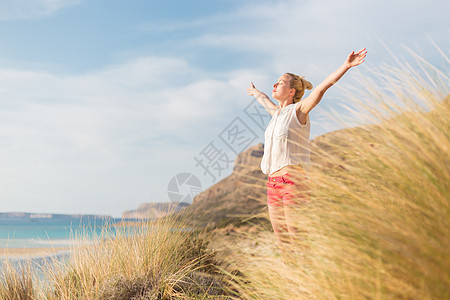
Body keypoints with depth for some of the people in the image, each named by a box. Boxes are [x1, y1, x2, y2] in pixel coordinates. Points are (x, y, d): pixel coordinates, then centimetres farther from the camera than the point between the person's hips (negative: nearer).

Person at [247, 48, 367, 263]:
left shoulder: (298, 110, -1)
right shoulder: (278, 113, 19)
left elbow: (322, 87, -14)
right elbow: (267, 103, 43)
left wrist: (346, 66, -24)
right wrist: (256, 93, 62)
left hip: (294, 179, -8)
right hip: (274, 183, 8)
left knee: (299, 244, -9)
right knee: (283, 243, 8)